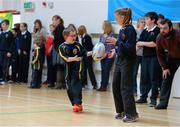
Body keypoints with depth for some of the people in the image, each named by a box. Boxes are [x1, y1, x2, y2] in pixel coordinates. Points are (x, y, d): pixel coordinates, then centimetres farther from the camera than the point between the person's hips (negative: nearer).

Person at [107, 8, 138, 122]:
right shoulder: (122, 29, 9)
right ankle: (121, 111, 23)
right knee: (116, 86, 12)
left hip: (127, 61, -9)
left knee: (126, 88, -7)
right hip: (119, 60, 9)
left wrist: (117, 42, -25)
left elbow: (130, 47, -21)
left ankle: (132, 114, -1)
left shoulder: (130, 29, -15)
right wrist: (116, 51, 10)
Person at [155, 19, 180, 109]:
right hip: (172, 57, 5)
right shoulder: (159, 38, -18)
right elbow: (160, 54, -6)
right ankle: (163, 102, 2)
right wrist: (164, 67, -7)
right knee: (166, 78, -1)